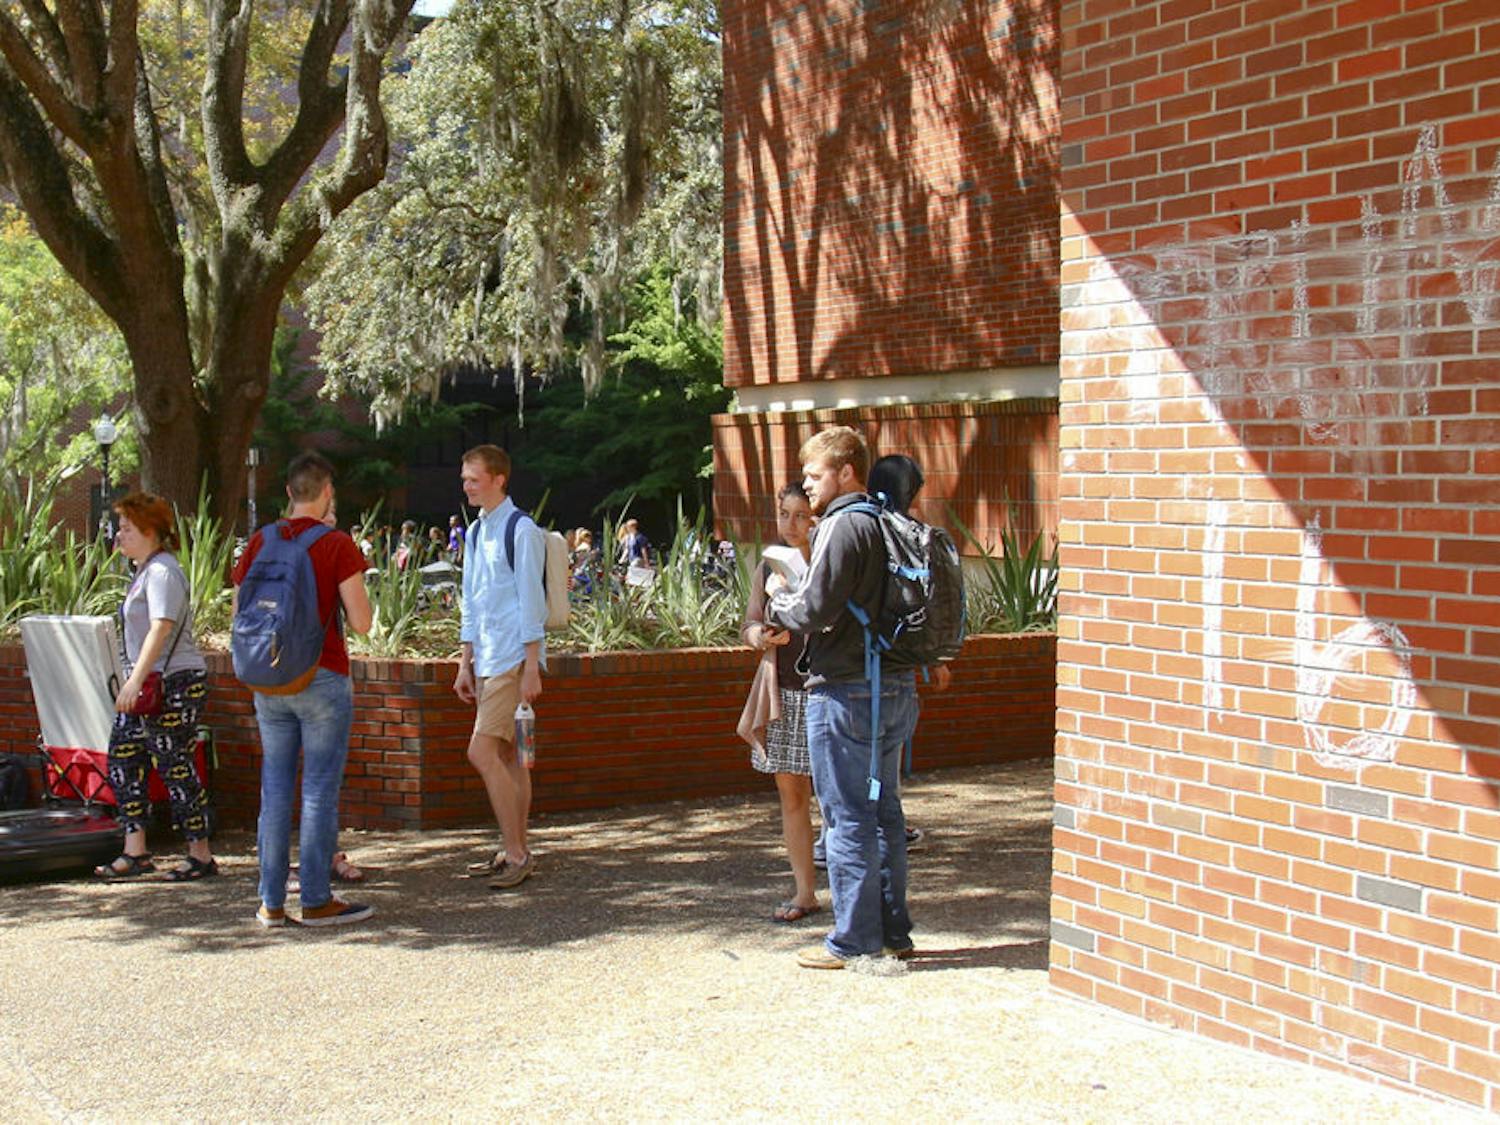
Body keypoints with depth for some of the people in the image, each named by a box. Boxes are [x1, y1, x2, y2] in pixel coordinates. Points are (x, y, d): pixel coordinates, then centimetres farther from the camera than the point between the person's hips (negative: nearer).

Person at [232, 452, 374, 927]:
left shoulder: (260, 542, 5)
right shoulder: (337, 545, -8)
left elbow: (240, 616, 8)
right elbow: (361, 621, -11)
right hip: (323, 678, -5)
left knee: (275, 788, 10)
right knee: (320, 789, 1)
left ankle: (272, 901, 13)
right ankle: (316, 900, 4)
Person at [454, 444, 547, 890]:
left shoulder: (522, 530, -10)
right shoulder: (476, 531, 15)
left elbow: (531, 602, -13)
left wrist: (531, 668, -15)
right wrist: (465, 664, 15)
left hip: (512, 658, -8)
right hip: (486, 659, 8)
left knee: (483, 752, -14)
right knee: (506, 754, 11)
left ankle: (516, 853, -7)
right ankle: (515, 852, 17)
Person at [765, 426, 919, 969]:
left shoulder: (841, 526, -14)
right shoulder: (885, 525, 12)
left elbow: (813, 610, -18)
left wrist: (778, 597, 2)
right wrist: (792, 600, 16)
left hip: (845, 691, -9)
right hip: (896, 685, 9)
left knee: (848, 817, -1)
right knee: (884, 810, 14)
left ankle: (855, 941, 4)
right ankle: (893, 931, 21)